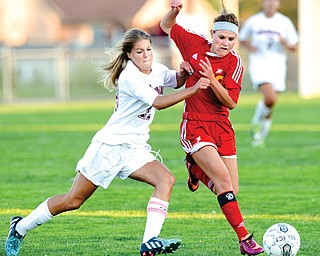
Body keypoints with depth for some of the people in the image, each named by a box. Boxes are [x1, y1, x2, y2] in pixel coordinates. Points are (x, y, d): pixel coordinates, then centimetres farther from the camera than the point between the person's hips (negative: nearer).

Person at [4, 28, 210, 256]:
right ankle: (20, 227, 18)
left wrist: (183, 73, 1)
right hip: (110, 145, -7)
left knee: (166, 180, -18)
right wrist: (194, 90, -35)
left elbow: (177, 81, 25)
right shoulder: (130, 77, -20)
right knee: (73, 201, 0)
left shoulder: (156, 70, 5)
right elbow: (158, 102, -31)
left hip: (134, 149, 7)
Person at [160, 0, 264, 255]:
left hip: (222, 127, 2)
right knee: (223, 177, -20)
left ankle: (195, 169, 32)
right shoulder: (195, 44, -1)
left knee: (230, 192, 1)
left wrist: (211, 79, -25)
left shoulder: (234, 63, -5)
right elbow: (167, 26, 14)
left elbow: (231, 102, -13)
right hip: (194, 126, -2)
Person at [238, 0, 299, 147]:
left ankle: (260, 137, 28)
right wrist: (249, 47, -6)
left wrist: (285, 43, -16)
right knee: (270, 98, -25)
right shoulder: (253, 21, 2)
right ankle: (257, 121, 2)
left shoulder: (285, 22, 3)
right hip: (259, 65, -3)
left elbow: (294, 47, 7)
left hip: (277, 66, 3)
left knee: (270, 107, 9)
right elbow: (242, 39, 16)